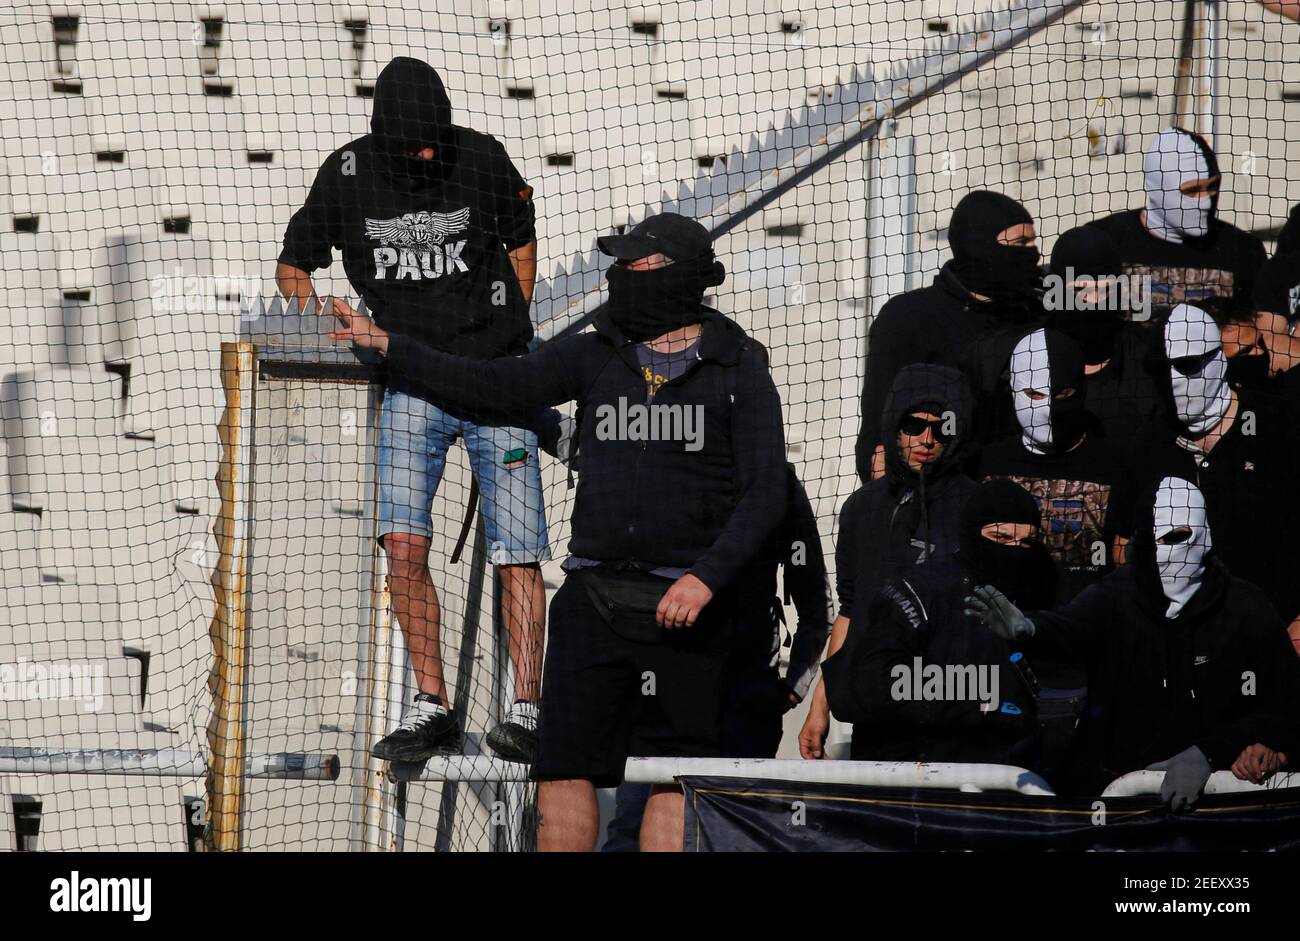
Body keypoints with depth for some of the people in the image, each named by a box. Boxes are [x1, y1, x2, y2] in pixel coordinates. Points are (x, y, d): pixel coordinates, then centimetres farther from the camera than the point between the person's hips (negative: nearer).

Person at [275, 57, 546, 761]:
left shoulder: (481, 159, -5)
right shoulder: (348, 173, -3)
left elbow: (521, 244, 12)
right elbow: (292, 263, 10)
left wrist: (509, 336, 4)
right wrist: (311, 305, -10)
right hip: (412, 390, 1)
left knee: (516, 557, -5)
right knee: (403, 542, -13)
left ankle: (525, 711, -1)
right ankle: (431, 709, -5)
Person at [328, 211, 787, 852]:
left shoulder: (739, 371, 1)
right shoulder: (594, 356, 11)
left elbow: (765, 493, -3)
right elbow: (492, 391, 8)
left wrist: (707, 577, -16)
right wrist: (386, 347, 3)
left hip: (684, 604, -3)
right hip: (592, 599, 3)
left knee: (674, 775, -2)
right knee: (565, 767, -1)